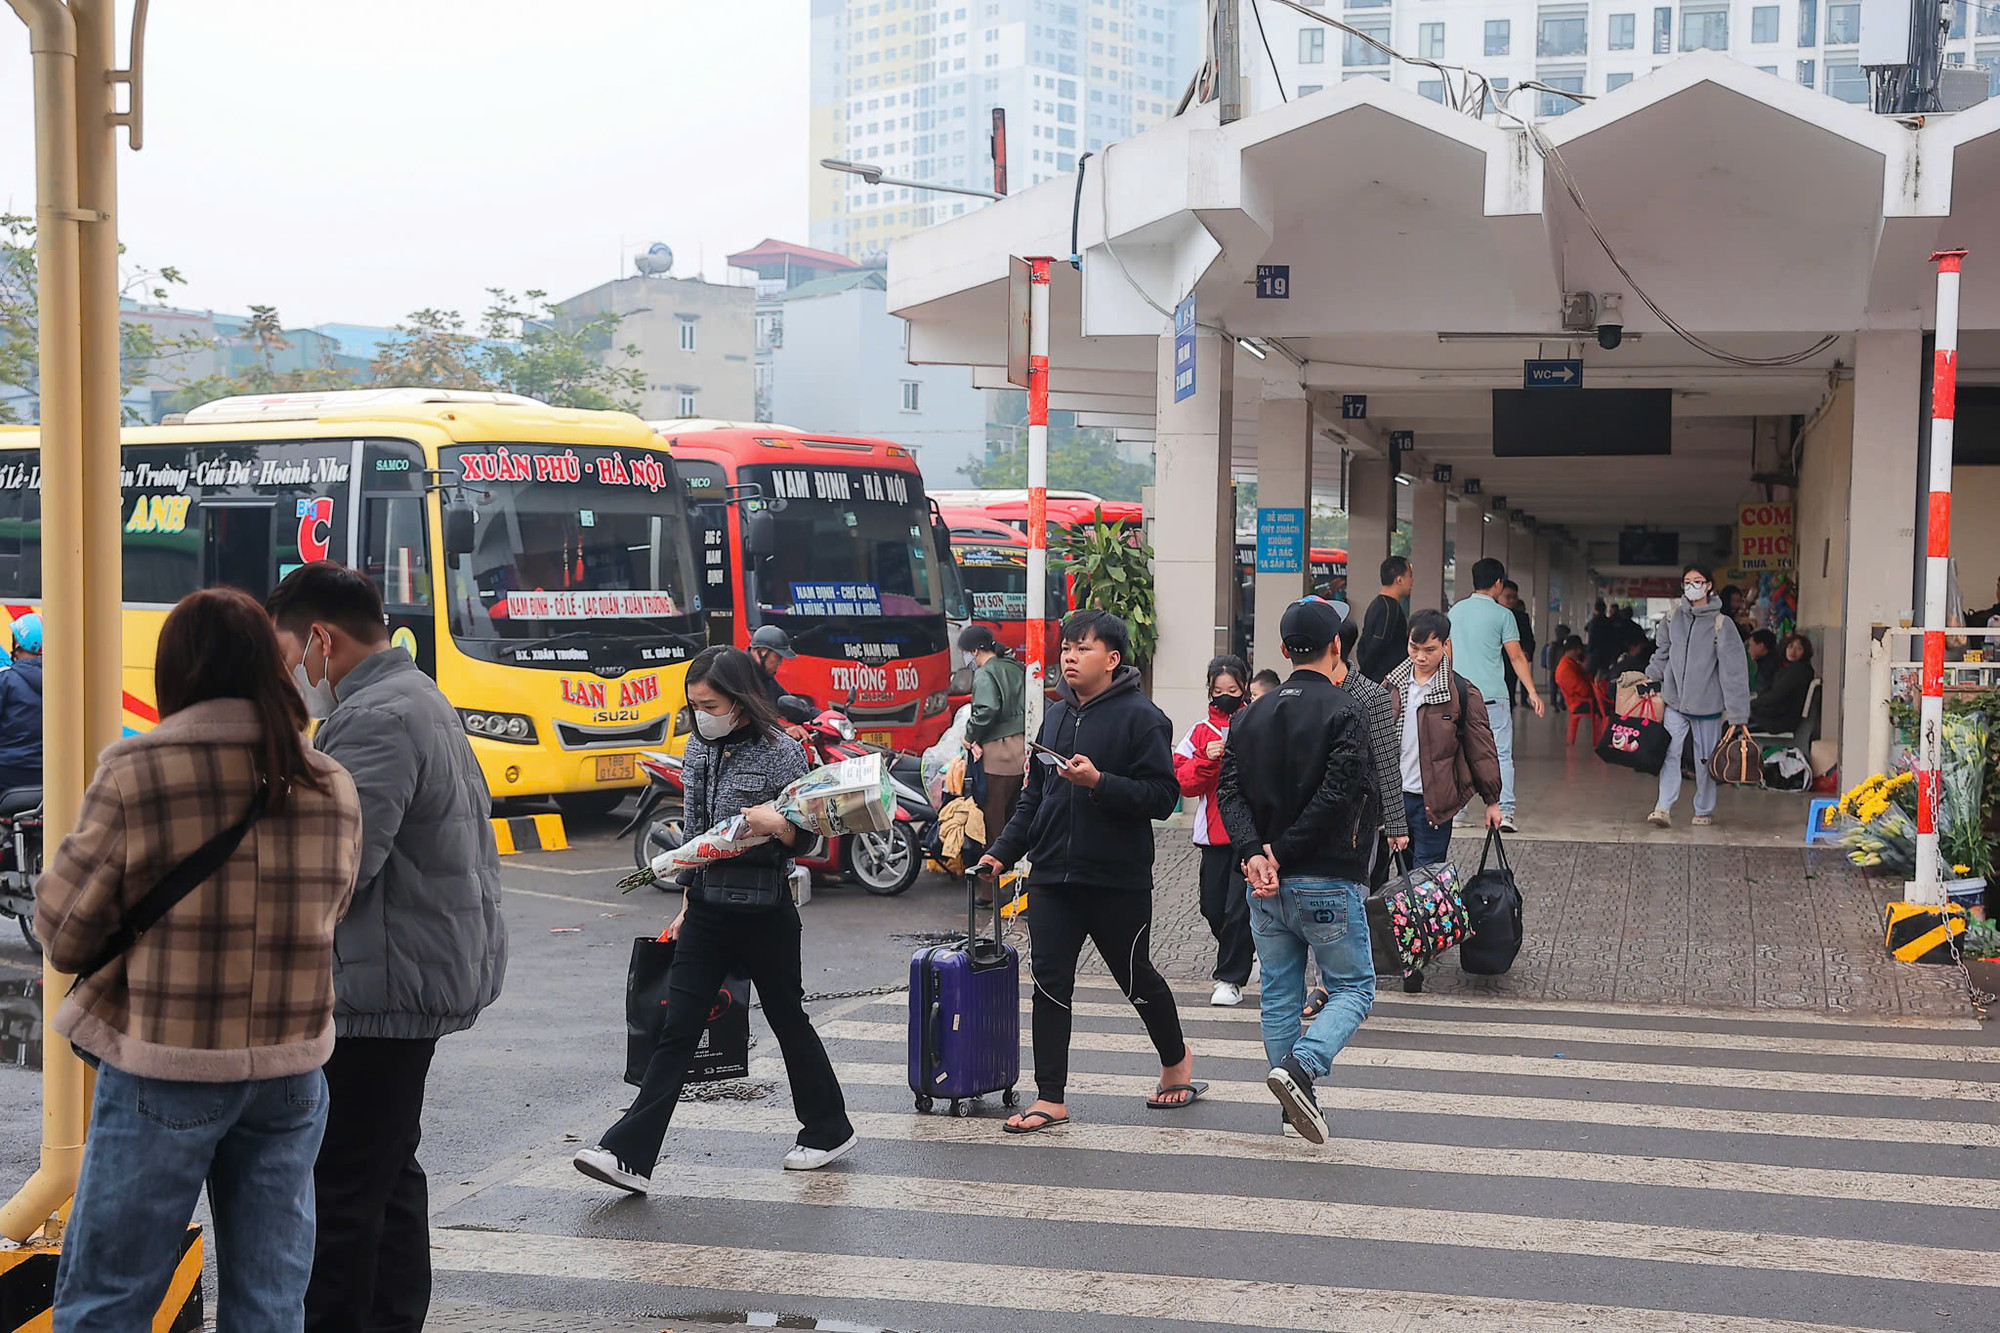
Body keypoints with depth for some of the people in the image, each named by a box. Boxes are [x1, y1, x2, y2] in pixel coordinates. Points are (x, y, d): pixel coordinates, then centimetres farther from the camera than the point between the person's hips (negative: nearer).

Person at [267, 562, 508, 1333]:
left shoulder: (377, 720, -18)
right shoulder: (418, 697, 17)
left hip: (384, 989, -11)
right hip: (429, 972, 11)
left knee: (340, 1189, -8)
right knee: (389, 1170, 20)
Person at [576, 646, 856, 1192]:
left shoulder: (780, 751, -9)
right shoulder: (698, 749, 7)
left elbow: (806, 839, -6)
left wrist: (777, 824, -27)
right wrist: (688, 902, 16)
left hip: (764, 907, -4)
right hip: (707, 908, 5)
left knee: (788, 1019, 10)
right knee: (677, 1029, -2)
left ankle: (830, 1131, 29)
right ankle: (629, 1153, -7)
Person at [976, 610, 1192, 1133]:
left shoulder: (1140, 716, -9)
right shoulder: (1056, 715, 13)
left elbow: (1162, 796, -16)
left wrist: (1099, 782, -26)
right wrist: (1003, 851, 12)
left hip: (1118, 880, -5)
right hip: (1053, 877, 5)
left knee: (1136, 978, 11)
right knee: (1050, 985, -1)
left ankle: (1176, 1059, 37)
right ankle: (1051, 1099, 4)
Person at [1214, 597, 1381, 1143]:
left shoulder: (1253, 716, 9)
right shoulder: (1344, 712, -9)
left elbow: (1229, 790, 0)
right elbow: (1335, 796, -18)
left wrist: (1254, 853, -9)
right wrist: (1282, 854, -12)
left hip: (1264, 886, 6)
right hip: (1327, 882, -5)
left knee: (1280, 994, 15)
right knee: (1354, 986, 6)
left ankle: (1296, 1103, 17)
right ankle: (1300, 1066, -16)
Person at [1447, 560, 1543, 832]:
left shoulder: (1456, 610, 9)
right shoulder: (1502, 615, -5)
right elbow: (1516, 657, -6)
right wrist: (1532, 691, -2)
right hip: (1492, 695, -4)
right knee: (1502, 754, 0)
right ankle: (1505, 812, -8)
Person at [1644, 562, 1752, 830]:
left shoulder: (1721, 624, -9)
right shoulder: (1673, 616, 3)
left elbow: (1734, 670, -11)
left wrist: (1737, 715, -14)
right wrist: (1650, 677, 3)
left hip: (1707, 703, -2)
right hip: (1674, 700, 2)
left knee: (1706, 758, 8)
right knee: (1670, 752, -10)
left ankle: (1704, 810, 24)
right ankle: (1664, 807, -10)